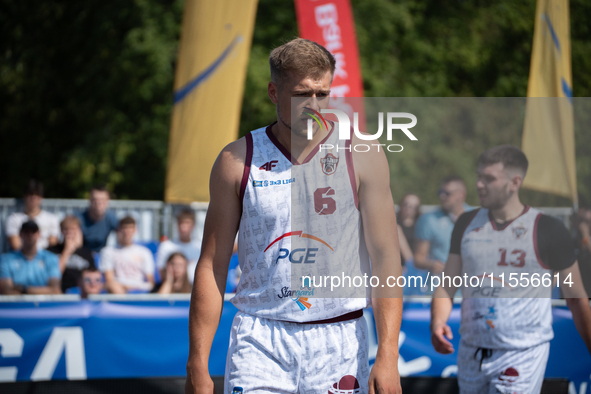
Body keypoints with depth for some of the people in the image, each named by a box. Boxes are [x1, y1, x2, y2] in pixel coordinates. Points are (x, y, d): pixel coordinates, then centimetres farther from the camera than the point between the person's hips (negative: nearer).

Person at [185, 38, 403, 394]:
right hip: (259, 340, 0)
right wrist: (197, 364, -1)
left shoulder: (362, 157, 1)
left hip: (339, 340, 0)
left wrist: (387, 356, -13)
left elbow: (386, 257, -3)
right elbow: (212, 265, 4)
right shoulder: (237, 161, 2)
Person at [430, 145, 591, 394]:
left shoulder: (547, 231, -4)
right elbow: (447, 286, 9)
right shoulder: (467, 224, 9)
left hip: (522, 355, -5)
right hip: (471, 353, 5)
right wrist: (437, 322, -11)